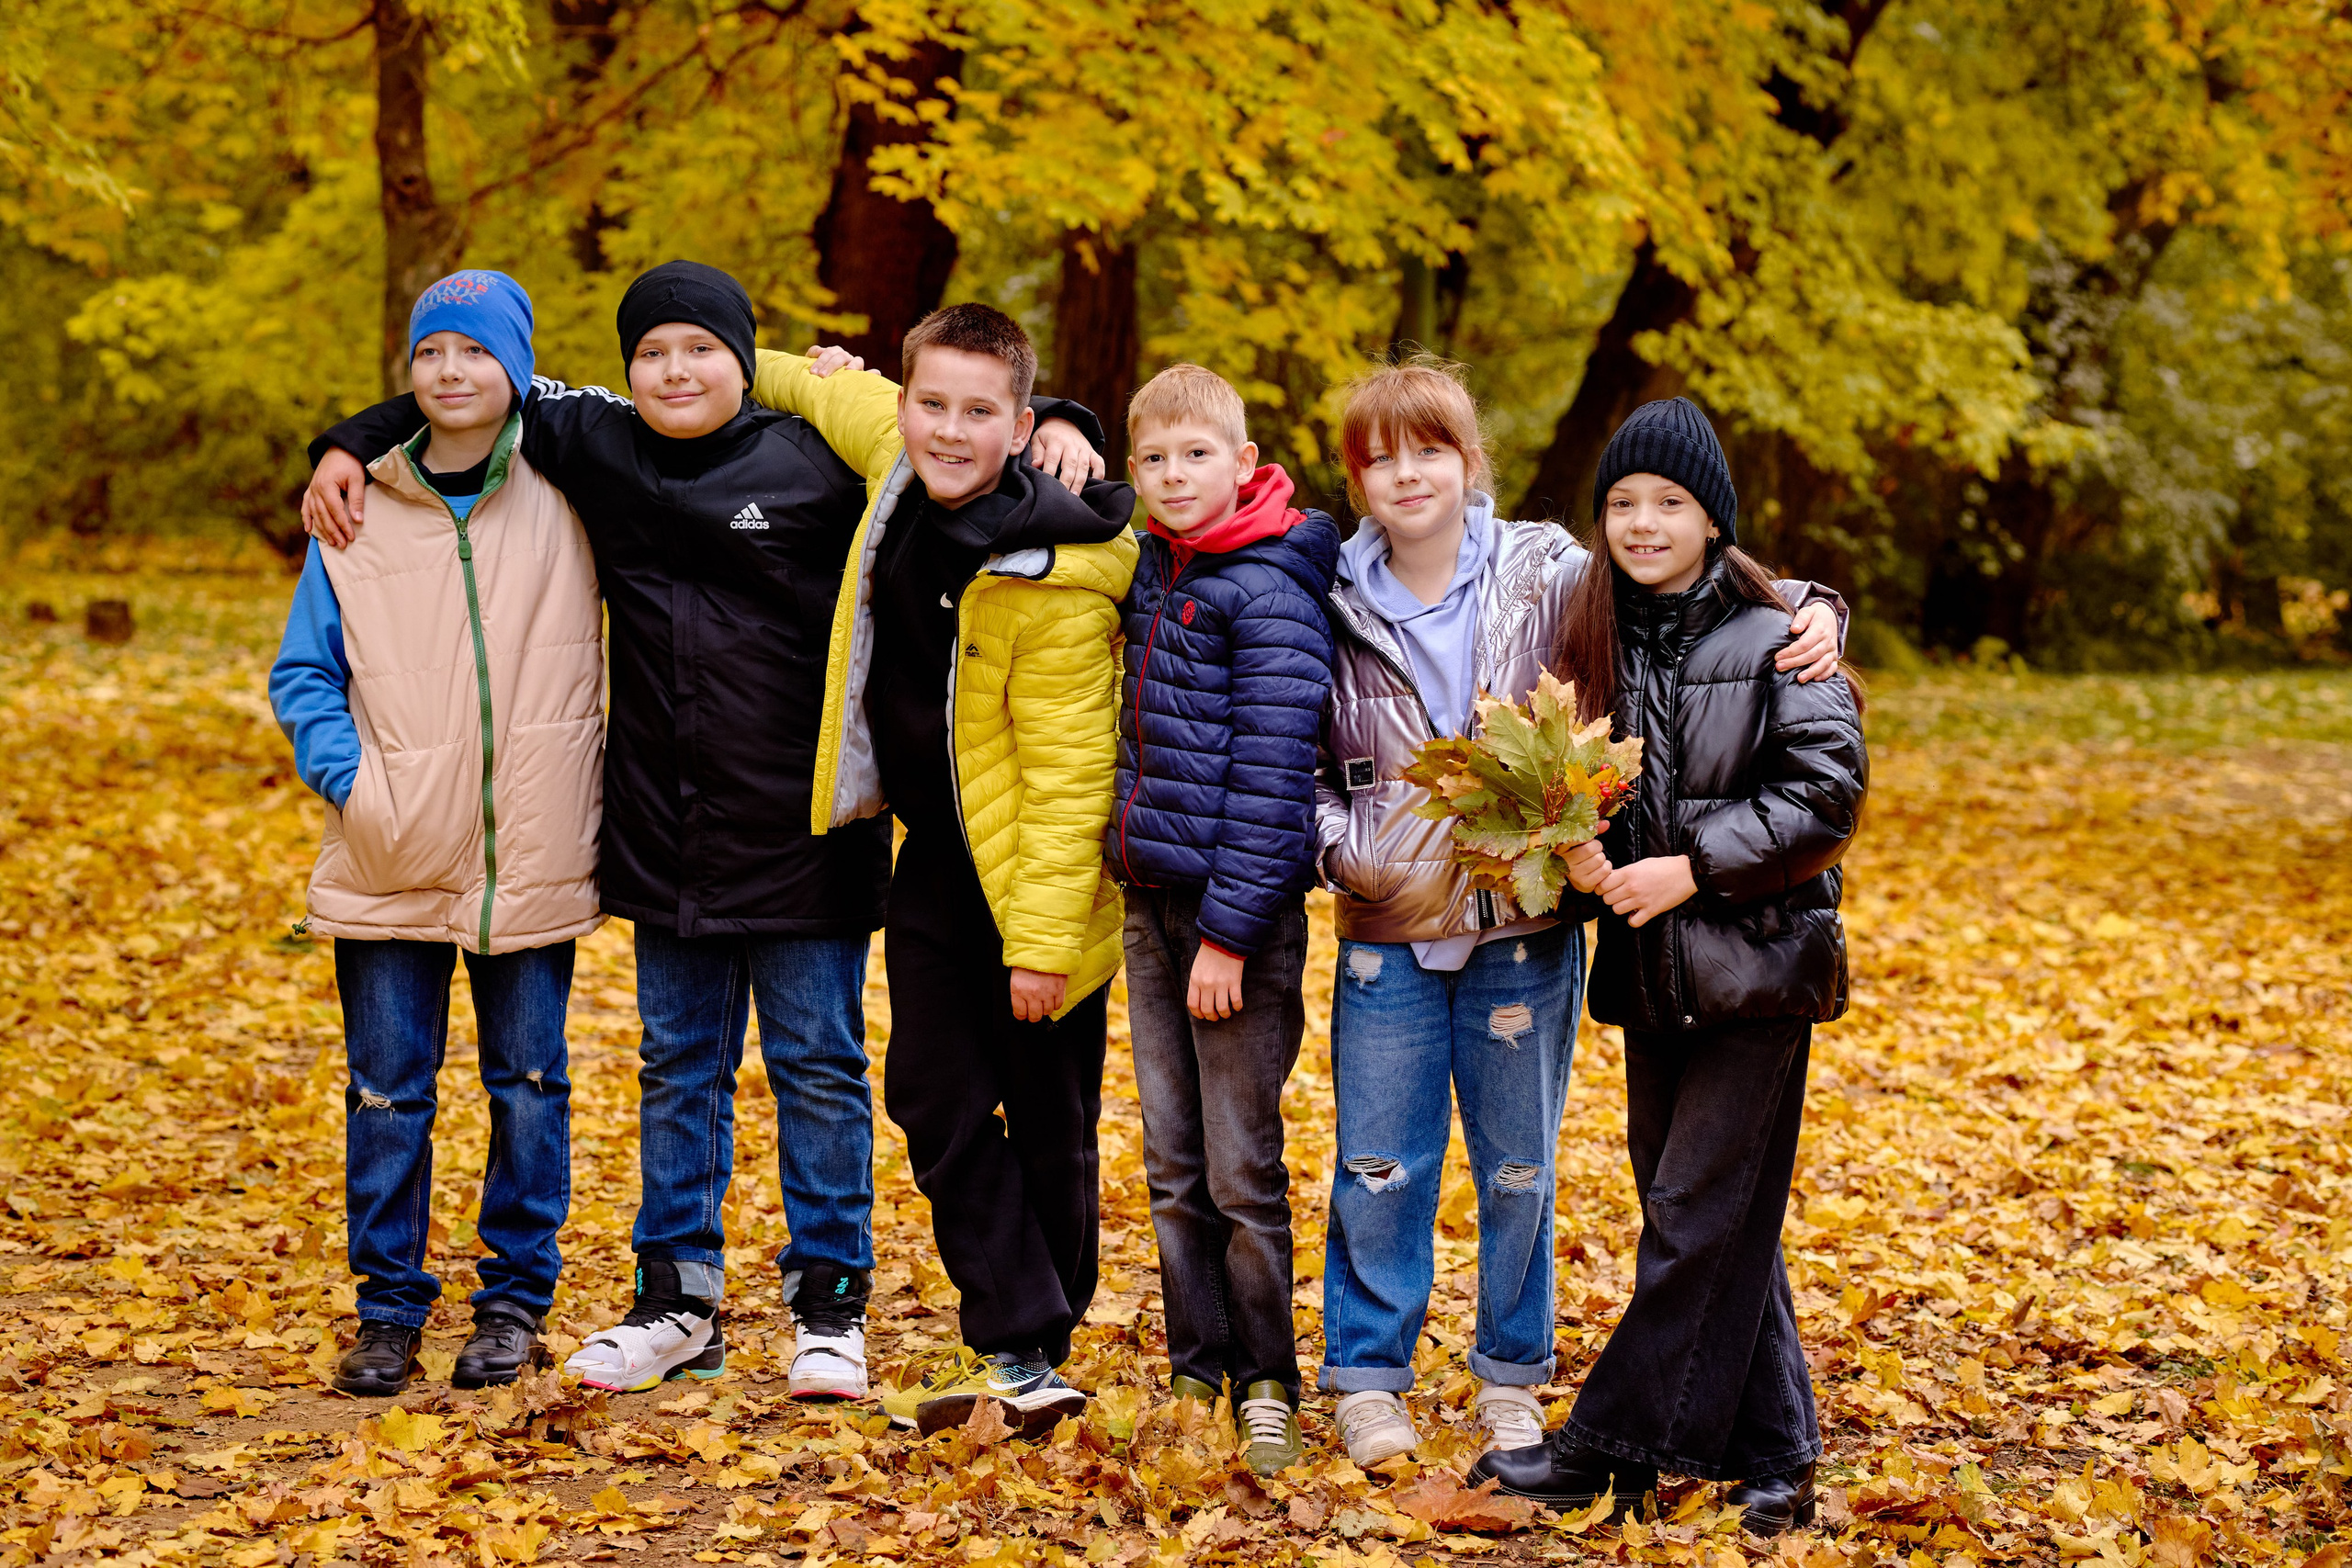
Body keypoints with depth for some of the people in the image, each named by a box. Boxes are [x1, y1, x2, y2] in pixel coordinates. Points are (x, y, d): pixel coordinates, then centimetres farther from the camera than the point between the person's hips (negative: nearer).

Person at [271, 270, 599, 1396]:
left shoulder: (565, 489, 2)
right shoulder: (357, 510, 5)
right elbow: (304, 672, 9)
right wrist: (348, 776, -5)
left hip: (532, 856, -1)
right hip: (391, 862, 1)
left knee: (527, 1081, 7)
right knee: (387, 1089, 3)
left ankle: (516, 1298, 20)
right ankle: (389, 1306, 16)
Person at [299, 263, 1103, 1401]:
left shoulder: (817, 460, -6)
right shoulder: (598, 446, 5)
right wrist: (351, 445, 13)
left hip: (804, 837, -4)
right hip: (665, 837, 4)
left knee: (817, 1066, 5)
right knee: (678, 1069, 12)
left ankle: (830, 1306, 15)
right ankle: (677, 1303, 22)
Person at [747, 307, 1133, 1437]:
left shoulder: (1053, 580, -24)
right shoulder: (900, 463, -5)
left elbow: (1068, 772, -22)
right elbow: (843, 394, 20)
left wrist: (1043, 936, -22)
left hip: (1039, 876, -7)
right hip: (938, 861, 7)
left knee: (1048, 1127, 4)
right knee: (937, 1103, 3)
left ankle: (1026, 1349, 17)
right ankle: (1018, 1346, 5)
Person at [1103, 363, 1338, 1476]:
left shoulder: (1269, 593, -13)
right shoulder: (1153, 568, 9)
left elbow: (1270, 778, -16)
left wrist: (1229, 934, -17)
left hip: (1237, 907, -7)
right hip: (1149, 899, 7)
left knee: (1242, 1167, 0)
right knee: (1172, 1163, 11)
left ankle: (1266, 1387, 11)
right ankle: (1194, 1375, 20)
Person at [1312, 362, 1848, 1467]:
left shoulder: (1547, 577, -3)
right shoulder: (1338, 607, 2)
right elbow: (1306, 766, 10)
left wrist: (1809, 610, -14)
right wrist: (1346, 852, -6)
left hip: (1523, 931, 0)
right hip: (1387, 938, 1)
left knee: (1518, 1170, 11)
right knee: (1379, 1167, 6)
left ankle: (1510, 1375, 28)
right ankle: (1368, 1376, 21)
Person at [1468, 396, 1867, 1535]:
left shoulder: (1773, 640, -9)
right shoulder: (1598, 638, 8)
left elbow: (1827, 793, -13)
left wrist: (1692, 868, -16)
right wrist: (1577, 848, -8)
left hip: (1756, 964, -6)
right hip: (1650, 968, 6)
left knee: (1698, 1216, -3)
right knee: (1703, 1213, 10)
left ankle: (1609, 1444, 4)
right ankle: (1771, 1456, 19)